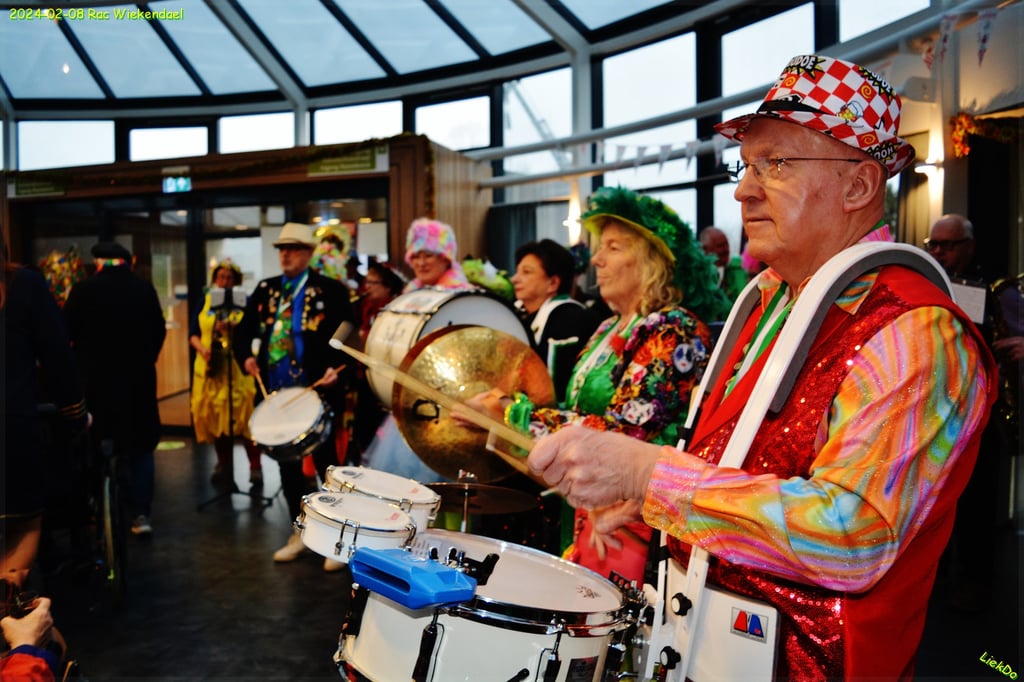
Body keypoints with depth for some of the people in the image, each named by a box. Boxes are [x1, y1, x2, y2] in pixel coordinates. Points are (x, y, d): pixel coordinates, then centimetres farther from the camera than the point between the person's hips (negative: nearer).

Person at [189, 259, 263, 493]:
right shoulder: (205, 301, 12)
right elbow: (193, 334, 10)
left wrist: (233, 328, -22)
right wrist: (202, 349, -9)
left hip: (238, 369, -3)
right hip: (209, 368, 3)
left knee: (243, 418, -9)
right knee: (215, 418, 5)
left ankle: (255, 469, -1)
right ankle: (223, 468, 17)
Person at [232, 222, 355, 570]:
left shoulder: (331, 290, -5)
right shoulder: (265, 289, 12)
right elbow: (243, 330, 15)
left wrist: (337, 369, -25)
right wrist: (246, 357, -4)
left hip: (316, 392, -6)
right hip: (276, 393, 6)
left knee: (326, 464, 2)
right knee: (287, 464, 14)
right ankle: (301, 531, 28)